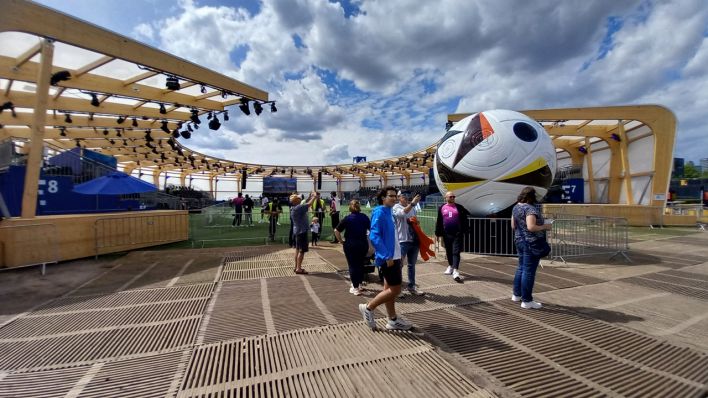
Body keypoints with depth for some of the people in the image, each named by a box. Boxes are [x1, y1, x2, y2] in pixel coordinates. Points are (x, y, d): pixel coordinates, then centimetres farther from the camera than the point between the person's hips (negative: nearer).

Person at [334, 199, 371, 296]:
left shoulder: (347, 218, -9)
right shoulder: (365, 217, 0)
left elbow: (336, 231, -11)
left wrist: (340, 241, -1)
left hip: (350, 245, -3)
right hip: (363, 244, 4)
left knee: (352, 265, 7)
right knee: (361, 264, 19)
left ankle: (356, 288, 9)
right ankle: (359, 284, 33)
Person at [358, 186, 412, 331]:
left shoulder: (388, 212, 13)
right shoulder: (380, 212, -16)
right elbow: (374, 236, -24)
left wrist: (393, 255, 17)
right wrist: (386, 256, -26)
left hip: (393, 256, 9)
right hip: (388, 257, -9)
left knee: (389, 288, 15)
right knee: (395, 290, -4)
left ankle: (392, 320, 25)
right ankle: (368, 308, 10)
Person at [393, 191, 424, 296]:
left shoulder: (413, 208, 10)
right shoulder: (396, 207, -7)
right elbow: (403, 213, -29)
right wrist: (412, 203, -38)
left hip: (414, 240, 6)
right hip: (402, 241, -6)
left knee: (412, 265, 16)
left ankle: (412, 286, 28)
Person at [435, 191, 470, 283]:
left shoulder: (459, 207, 5)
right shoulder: (441, 208, 6)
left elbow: (464, 219, 5)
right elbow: (438, 222, 7)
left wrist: (464, 231, -2)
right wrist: (438, 233, 6)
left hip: (457, 234, -2)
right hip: (446, 234, 2)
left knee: (456, 252, -8)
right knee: (448, 252, 13)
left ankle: (455, 272, -15)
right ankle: (450, 266, 33)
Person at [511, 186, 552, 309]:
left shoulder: (516, 207, 7)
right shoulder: (530, 209, -19)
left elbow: (513, 226, 13)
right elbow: (531, 227, -28)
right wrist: (544, 227, -13)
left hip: (519, 241, 9)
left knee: (521, 268, 19)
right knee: (529, 271, -1)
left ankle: (516, 294, 29)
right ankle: (526, 301, 8)